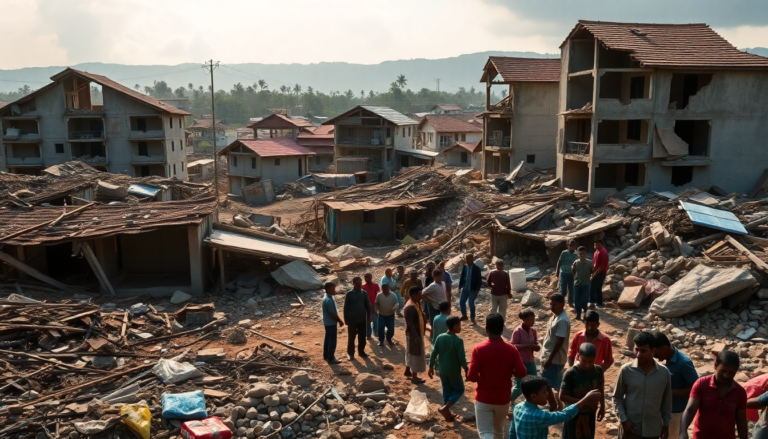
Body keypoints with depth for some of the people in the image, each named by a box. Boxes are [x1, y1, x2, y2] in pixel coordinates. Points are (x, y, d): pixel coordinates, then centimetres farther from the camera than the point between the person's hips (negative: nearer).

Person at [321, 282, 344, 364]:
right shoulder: (329, 300, -25)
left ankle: (326, 355, 29)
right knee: (332, 341, -1)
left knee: (327, 339, 18)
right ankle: (331, 358, 7)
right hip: (331, 323, -10)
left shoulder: (328, 298, 7)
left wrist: (339, 320, 15)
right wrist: (340, 321, -12)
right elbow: (332, 314, -23)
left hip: (328, 322, 10)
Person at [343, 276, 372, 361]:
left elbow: (368, 305, 6)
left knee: (362, 337, 12)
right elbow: (346, 307, -6)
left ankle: (361, 351, 28)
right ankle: (350, 353, 15)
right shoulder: (349, 294, -9)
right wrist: (346, 319, -6)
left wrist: (369, 316, 1)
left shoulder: (364, 293, -1)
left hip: (362, 319, 3)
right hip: (352, 319, -3)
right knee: (351, 337, 4)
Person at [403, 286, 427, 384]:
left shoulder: (416, 304, 6)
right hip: (413, 334, -10)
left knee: (411, 353, 22)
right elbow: (410, 323, -27)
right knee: (416, 354, -1)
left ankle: (407, 371, 37)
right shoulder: (410, 307, -25)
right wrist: (416, 336, -27)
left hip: (418, 333, 10)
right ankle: (414, 377, 9)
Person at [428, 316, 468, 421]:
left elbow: (433, 354, -2)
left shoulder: (440, 337, -5)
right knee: (459, 390, 15)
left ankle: (448, 414, 27)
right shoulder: (458, 341, -20)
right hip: (454, 371, -5)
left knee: (446, 391, 19)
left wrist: (431, 367, 9)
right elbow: (462, 358, -18)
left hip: (443, 370, 5)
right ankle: (444, 408, 2)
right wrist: (466, 369, -3)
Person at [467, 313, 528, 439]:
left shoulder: (479, 349, -15)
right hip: (503, 399, 3)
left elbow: (471, 376, -16)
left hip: (483, 399, -3)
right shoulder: (511, 349, -9)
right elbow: (522, 373, -10)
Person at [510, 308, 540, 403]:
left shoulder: (533, 331, 2)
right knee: (520, 386, 3)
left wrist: (536, 346, -17)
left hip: (531, 362, 6)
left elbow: (536, 344, 7)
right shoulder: (517, 331, -16)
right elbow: (513, 346, -17)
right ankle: (508, 400, 29)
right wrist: (526, 345, -27)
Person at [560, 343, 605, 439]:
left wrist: (602, 407, 13)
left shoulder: (598, 370, -10)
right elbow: (562, 396, -20)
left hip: (590, 414, 4)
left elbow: (601, 390, 8)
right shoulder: (571, 373, -23)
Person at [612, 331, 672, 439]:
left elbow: (667, 401, 6)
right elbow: (617, 397, -1)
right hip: (630, 427, -2)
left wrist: (666, 424, 8)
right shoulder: (626, 370, -9)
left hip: (653, 429, 2)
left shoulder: (664, 372, -5)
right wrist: (623, 419, -10)